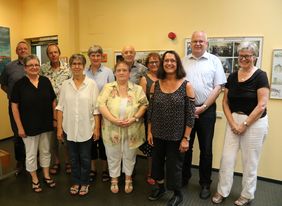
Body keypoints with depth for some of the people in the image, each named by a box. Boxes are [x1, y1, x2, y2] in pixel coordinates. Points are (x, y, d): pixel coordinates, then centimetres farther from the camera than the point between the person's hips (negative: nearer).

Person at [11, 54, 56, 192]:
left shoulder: (46, 81, -1)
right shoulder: (19, 84, -9)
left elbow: (53, 101, 5)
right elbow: (14, 106, -8)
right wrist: (20, 127, -9)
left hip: (46, 124, 3)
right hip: (29, 126, -3)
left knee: (45, 151, 17)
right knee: (31, 154, 11)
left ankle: (46, 176, 35)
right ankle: (34, 179, 31)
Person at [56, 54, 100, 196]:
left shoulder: (91, 84, -6)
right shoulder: (65, 84, 1)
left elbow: (96, 108, -5)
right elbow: (60, 107, 3)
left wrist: (97, 128, -7)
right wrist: (59, 128, 0)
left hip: (86, 128, -2)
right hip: (69, 128, 2)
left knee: (85, 158, 11)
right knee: (73, 157, 16)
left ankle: (84, 183, 31)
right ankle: (76, 182, 35)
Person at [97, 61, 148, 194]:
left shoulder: (137, 89, 1)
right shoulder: (108, 88, -1)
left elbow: (144, 105, -2)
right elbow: (101, 105, -10)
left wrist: (134, 118, -17)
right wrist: (114, 120, -21)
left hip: (132, 130, 1)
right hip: (112, 130, 0)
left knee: (129, 155, 16)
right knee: (113, 156, 15)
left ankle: (128, 179, 38)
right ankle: (114, 179, 36)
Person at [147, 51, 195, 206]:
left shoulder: (186, 86, -11)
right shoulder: (156, 85, -1)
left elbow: (190, 115, -10)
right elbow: (150, 110, 4)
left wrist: (186, 138, -12)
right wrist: (149, 131, 3)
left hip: (176, 136, -3)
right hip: (158, 134, 4)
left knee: (174, 165, 12)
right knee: (157, 161, 19)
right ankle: (159, 187, 47)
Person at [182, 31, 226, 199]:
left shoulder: (214, 60, 2)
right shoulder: (184, 61, 7)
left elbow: (218, 87, -3)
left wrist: (203, 107, -10)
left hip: (207, 110, -1)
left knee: (206, 148, 8)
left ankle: (205, 183, 25)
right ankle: (184, 177, 30)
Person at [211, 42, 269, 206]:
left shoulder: (260, 76, -9)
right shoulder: (232, 77, 5)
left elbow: (262, 105, -14)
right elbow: (225, 102, 4)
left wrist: (245, 124, -13)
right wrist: (232, 123, -7)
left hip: (254, 123, -4)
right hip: (234, 120, 4)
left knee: (250, 161, 9)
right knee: (227, 158, 6)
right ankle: (222, 192, 24)